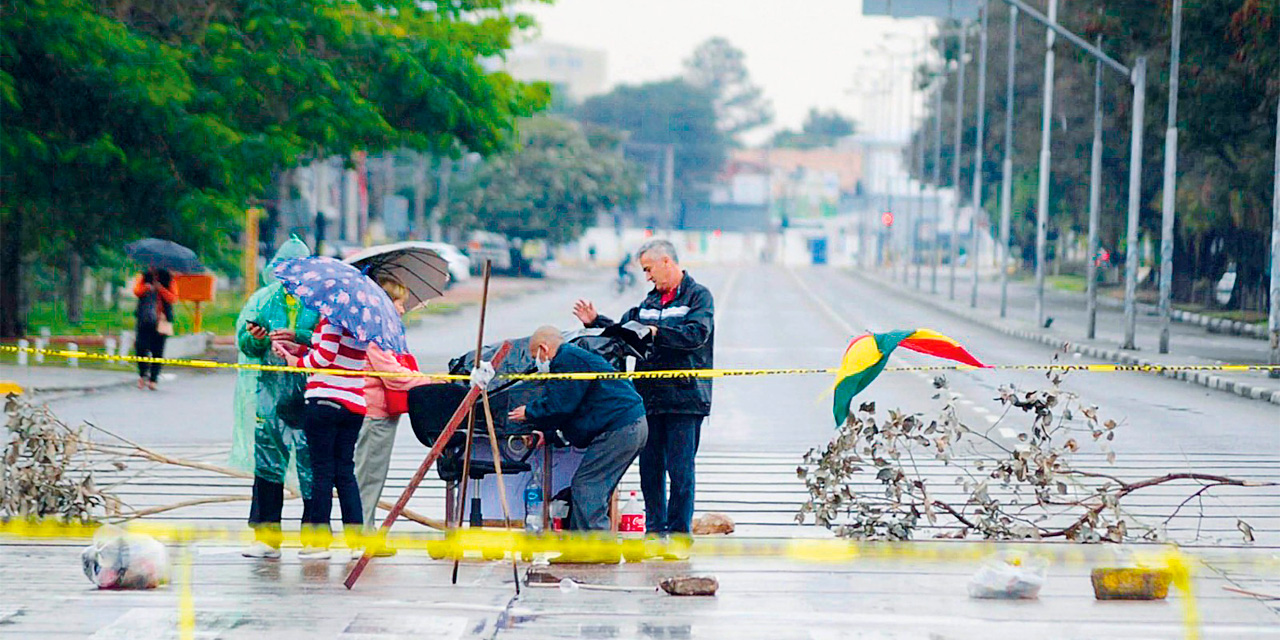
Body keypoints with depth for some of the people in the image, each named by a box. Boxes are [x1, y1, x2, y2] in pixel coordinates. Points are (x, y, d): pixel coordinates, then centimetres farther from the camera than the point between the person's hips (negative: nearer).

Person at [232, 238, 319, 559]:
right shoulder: (263, 299, 13)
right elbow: (244, 343, 8)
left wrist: (299, 337, -20)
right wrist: (255, 338, -13)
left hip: (309, 391, -3)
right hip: (270, 391, 3)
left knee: (311, 463, -3)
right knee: (266, 461, 2)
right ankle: (266, 535, 6)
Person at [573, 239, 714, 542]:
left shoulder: (698, 296, -1)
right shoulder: (650, 301, 19)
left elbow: (697, 334, -16)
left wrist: (657, 332, -17)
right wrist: (595, 322, 8)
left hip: (684, 397, -6)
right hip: (649, 397, 7)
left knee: (680, 469, -5)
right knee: (650, 468, 7)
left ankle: (678, 532, 1)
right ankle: (655, 531, 14)